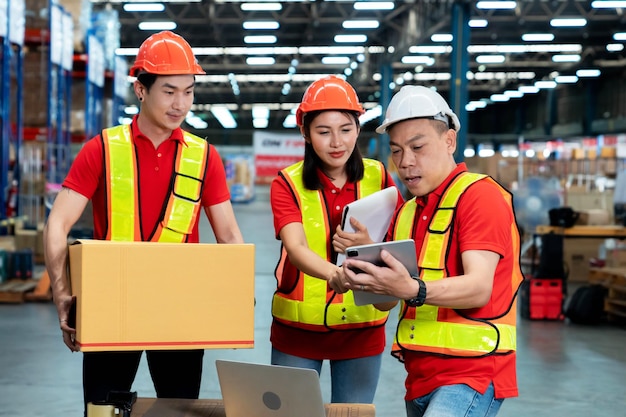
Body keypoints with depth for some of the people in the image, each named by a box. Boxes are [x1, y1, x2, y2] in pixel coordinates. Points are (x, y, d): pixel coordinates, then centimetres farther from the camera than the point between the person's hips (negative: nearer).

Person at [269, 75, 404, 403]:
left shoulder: (378, 178, -1)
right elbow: (296, 248, -23)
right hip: (298, 328, -1)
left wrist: (369, 248, -26)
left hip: (362, 329, 1)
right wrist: (337, 274, -44)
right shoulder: (287, 184, -7)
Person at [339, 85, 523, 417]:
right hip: (420, 375, 8)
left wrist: (413, 290, -35)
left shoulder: (479, 196, -7)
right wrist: (366, 278, -7)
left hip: (470, 374, -8)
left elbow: (479, 288, -20)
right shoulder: (406, 212, 18)